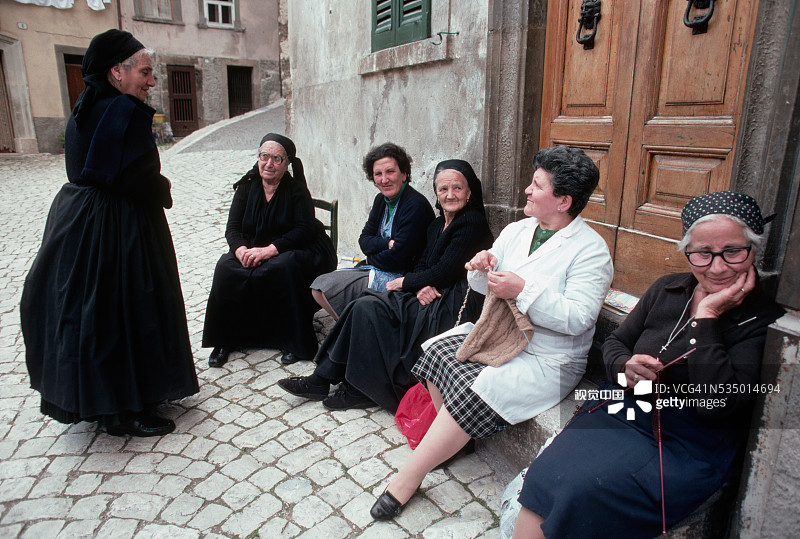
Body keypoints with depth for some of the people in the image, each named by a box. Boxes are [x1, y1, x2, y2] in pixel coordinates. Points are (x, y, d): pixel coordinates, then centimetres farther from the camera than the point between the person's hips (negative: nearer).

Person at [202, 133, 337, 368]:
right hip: (253, 250, 4)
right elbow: (232, 228, -1)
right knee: (226, 268, -23)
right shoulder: (246, 187, 6)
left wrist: (270, 250, -28)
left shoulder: (296, 190, -5)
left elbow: (304, 230, -16)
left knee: (282, 268, -36)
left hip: (297, 250, -3)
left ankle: (294, 342, -20)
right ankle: (225, 340, -10)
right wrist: (242, 250, -24)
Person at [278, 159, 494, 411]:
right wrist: (420, 287, -13)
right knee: (364, 305, -10)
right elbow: (422, 264, 11)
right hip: (430, 295, 8)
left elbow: (445, 273, -17)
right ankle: (322, 379, -6)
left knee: (369, 308, -18)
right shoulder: (438, 225, 17)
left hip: (453, 304, -8)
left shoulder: (472, 223, -10)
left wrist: (403, 282, -7)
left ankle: (362, 390, -6)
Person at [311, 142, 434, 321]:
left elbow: (399, 257, -22)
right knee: (319, 288, 0)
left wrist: (370, 260, -4)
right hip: (376, 269, 9)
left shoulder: (415, 205, -19)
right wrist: (388, 244, -14)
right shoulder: (381, 200, 8)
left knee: (326, 288, -14)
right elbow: (364, 239, 7)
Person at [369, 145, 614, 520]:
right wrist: (482, 268, -8)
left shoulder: (590, 250, -10)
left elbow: (577, 318, -21)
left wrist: (523, 291, -27)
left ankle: (407, 479, -13)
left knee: (474, 391, -26)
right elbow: (484, 287, 15)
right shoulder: (516, 230, 11)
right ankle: (451, 441, 4)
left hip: (547, 360, -7)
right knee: (438, 351, -15)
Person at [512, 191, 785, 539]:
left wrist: (706, 316, -19)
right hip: (626, 413, 4)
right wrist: (624, 367, -10)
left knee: (581, 491, -25)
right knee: (546, 477, -21)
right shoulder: (666, 290, 5)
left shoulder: (766, 320, -10)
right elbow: (614, 343, 13)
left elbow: (716, 404, -23)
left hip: (692, 447, -4)